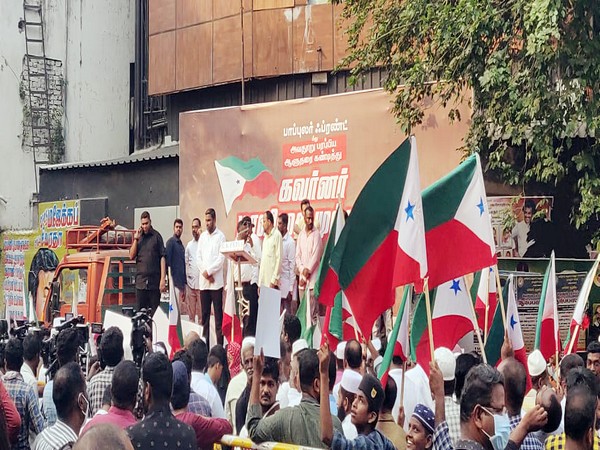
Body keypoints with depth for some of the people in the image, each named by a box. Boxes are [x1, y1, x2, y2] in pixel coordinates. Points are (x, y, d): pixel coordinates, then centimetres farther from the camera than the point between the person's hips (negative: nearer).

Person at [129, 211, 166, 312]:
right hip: (140, 280, 3)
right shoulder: (138, 236, 12)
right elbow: (131, 256, 8)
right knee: (140, 310, 4)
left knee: (155, 310, -1)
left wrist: (163, 278, -10)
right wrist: (136, 240, -3)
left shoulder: (156, 236, 2)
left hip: (154, 280, -3)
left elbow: (162, 257, -3)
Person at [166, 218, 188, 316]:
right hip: (174, 281, -8)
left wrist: (184, 285, 17)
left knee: (182, 310, 6)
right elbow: (167, 261, -12)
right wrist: (169, 280, -18)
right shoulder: (170, 242, -5)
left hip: (181, 282, 8)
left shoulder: (181, 244, 18)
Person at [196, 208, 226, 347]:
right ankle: (204, 343, 13)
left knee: (218, 314, -4)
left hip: (216, 282, -5)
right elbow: (198, 256, 9)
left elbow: (221, 258, -9)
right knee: (204, 314, 8)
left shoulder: (220, 236, -2)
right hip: (203, 281, 5)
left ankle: (220, 344, -4)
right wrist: (204, 272, -5)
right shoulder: (202, 236, 13)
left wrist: (209, 271, -11)